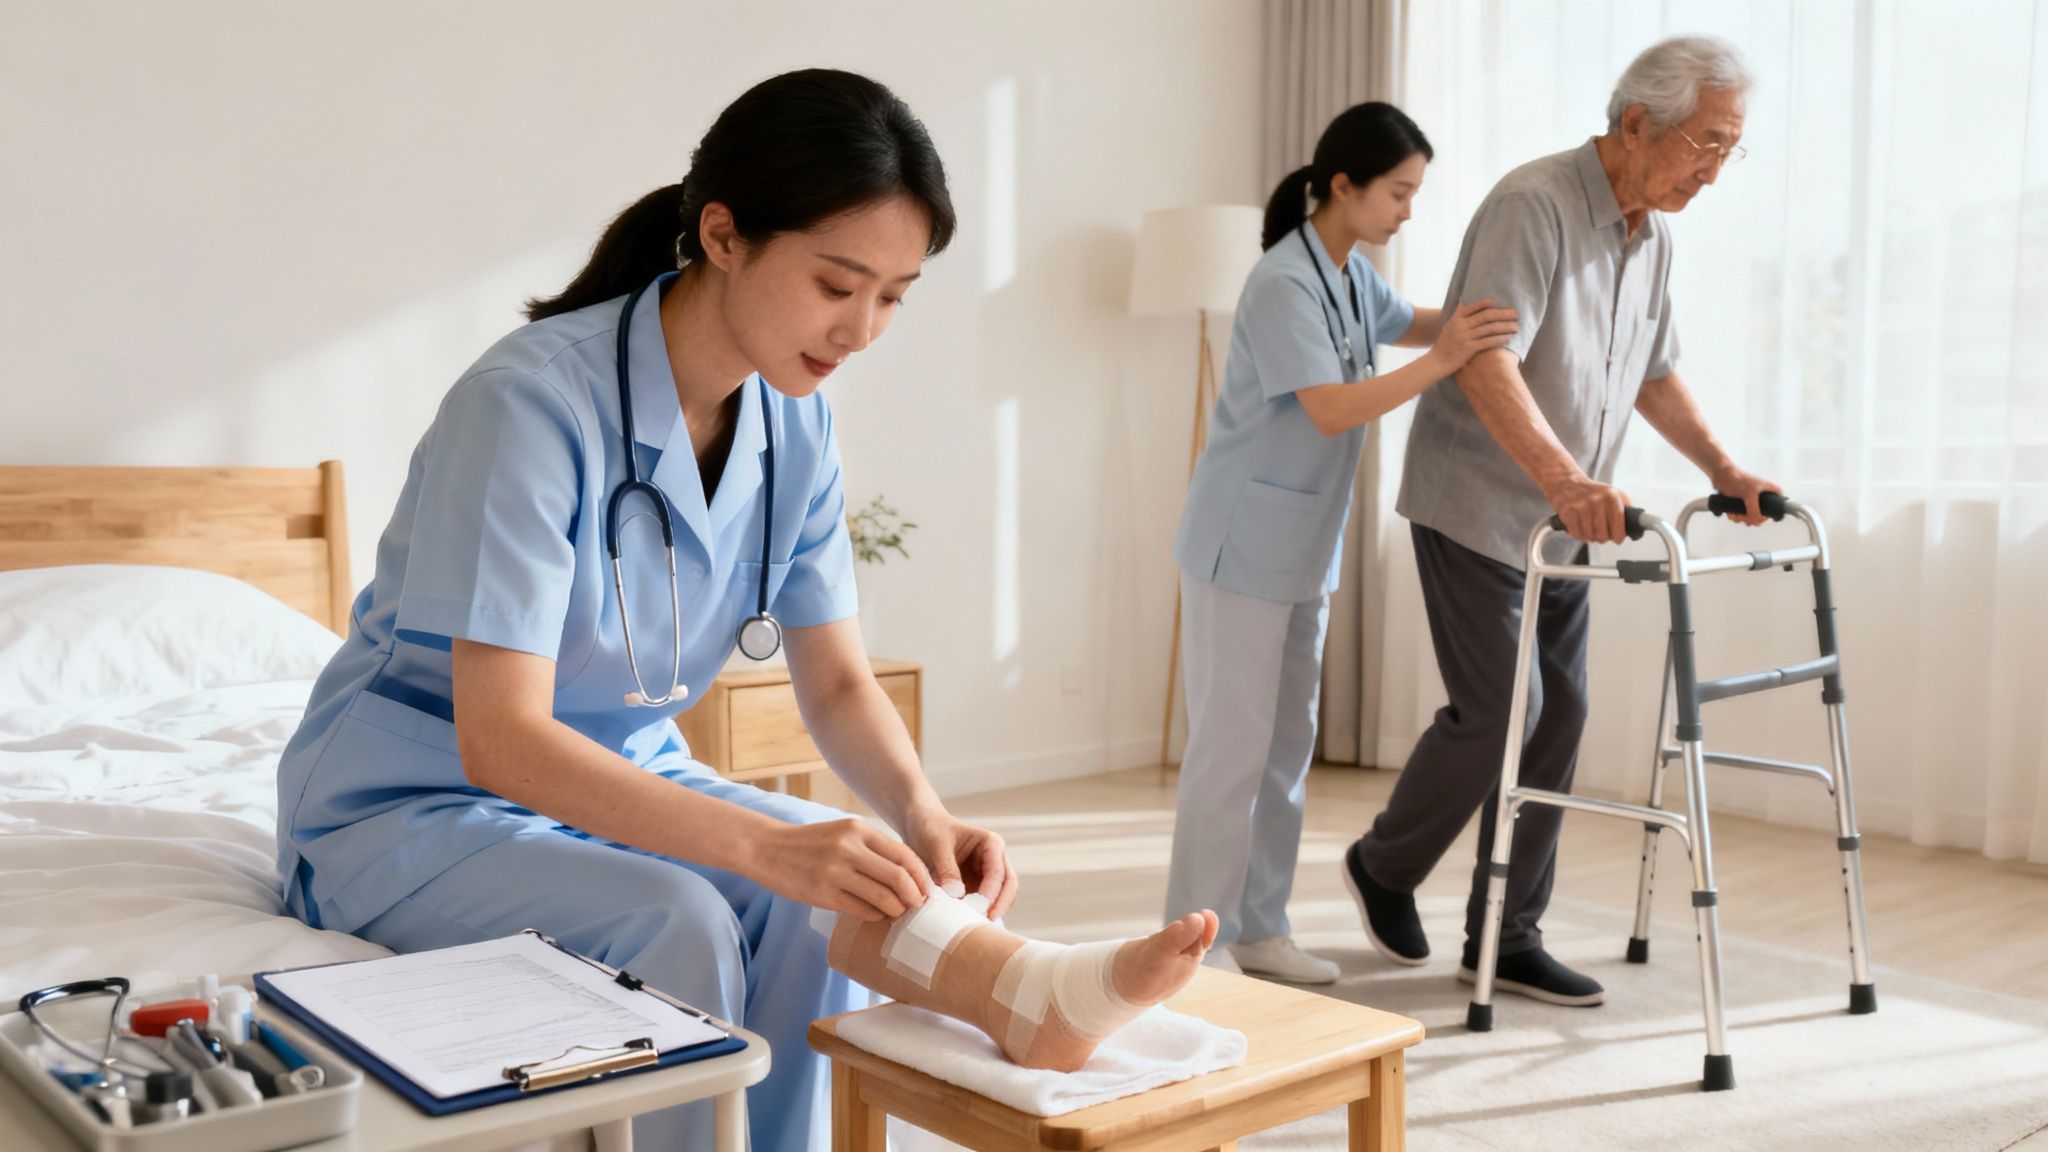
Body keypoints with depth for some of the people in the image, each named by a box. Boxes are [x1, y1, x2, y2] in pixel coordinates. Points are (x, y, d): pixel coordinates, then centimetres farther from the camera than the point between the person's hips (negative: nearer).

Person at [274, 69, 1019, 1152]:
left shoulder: (794, 424, -6)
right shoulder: (534, 401, -28)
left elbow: (838, 683, -3)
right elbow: (499, 741, -32)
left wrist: (922, 813, -24)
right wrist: (766, 845, -42)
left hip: (617, 777, 6)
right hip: (409, 800, -6)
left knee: (846, 887, -18)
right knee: (674, 924, -31)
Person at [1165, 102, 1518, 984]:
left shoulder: (1353, 275, 8)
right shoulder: (1284, 286, -19)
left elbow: (1409, 323, 26)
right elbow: (1331, 411, -26)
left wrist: (1471, 322, 8)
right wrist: (1441, 361, -31)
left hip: (1305, 547, 9)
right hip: (1243, 545, -9)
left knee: (1289, 743, 12)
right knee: (1232, 748, -4)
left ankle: (1258, 928, 22)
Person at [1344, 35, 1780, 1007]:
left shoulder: (1652, 237, 10)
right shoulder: (1532, 205, -18)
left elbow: (1654, 375, 22)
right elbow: (1485, 364, -29)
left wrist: (1722, 469, 11)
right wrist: (1568, 479, -40)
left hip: (1564, 522, 8)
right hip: (1477, 510, -8)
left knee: (1558, 717, 5)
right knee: (1500, 708, -8)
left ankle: (1504, 940, 15)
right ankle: (1384, 866, 18)